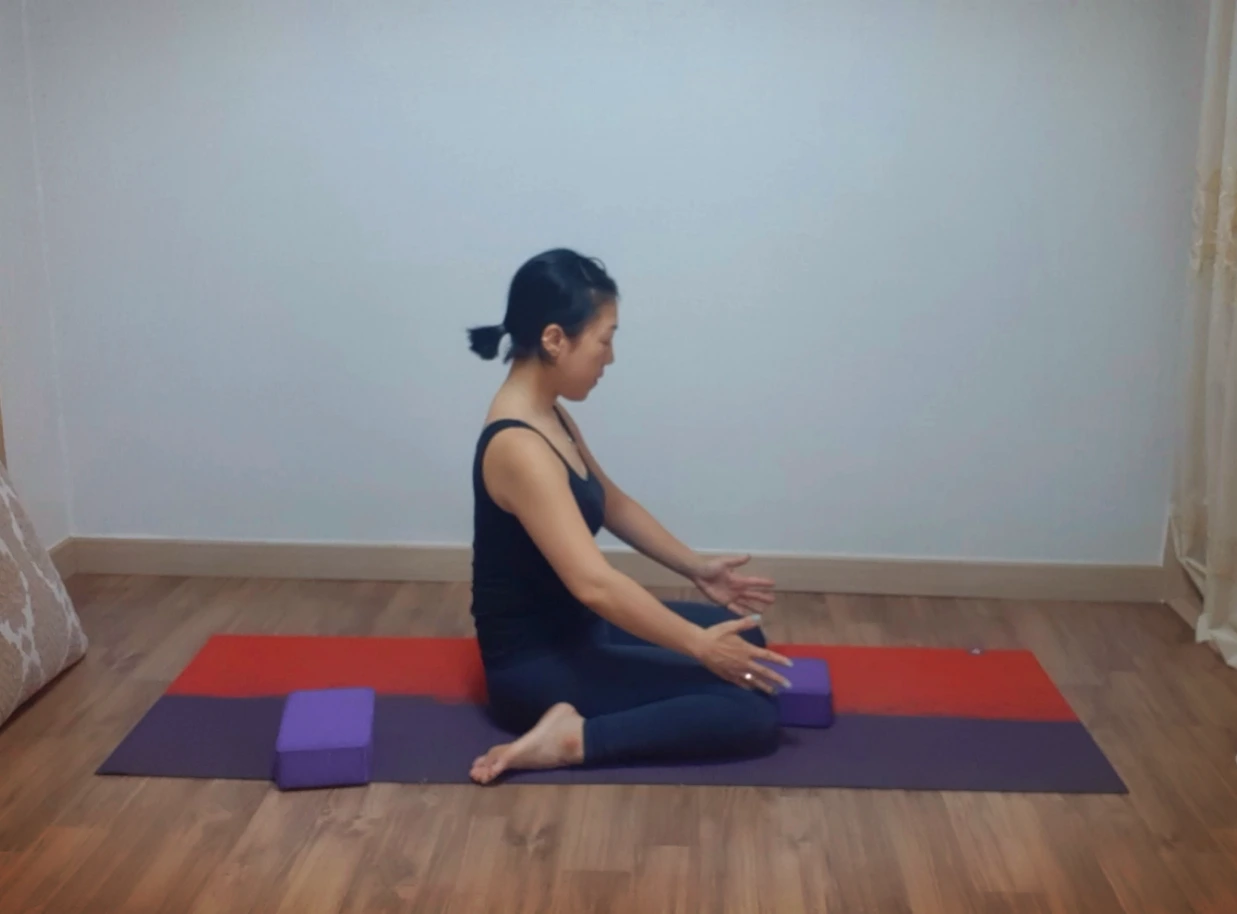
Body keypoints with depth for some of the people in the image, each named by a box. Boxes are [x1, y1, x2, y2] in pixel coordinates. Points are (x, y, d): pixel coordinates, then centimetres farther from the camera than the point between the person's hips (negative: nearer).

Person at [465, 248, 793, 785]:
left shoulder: (548, 416, 4)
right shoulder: (519, 447, -27)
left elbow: (611, 503, 19)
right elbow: (594, 583, -32)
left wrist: (697, 569, 16)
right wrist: (701, 646, -24)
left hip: (574, 628, 10)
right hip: (537, 664, -10)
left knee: (742, 636, 19)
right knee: (752, 711, -14)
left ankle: (572, 724, 8)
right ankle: (572, 738, -13)